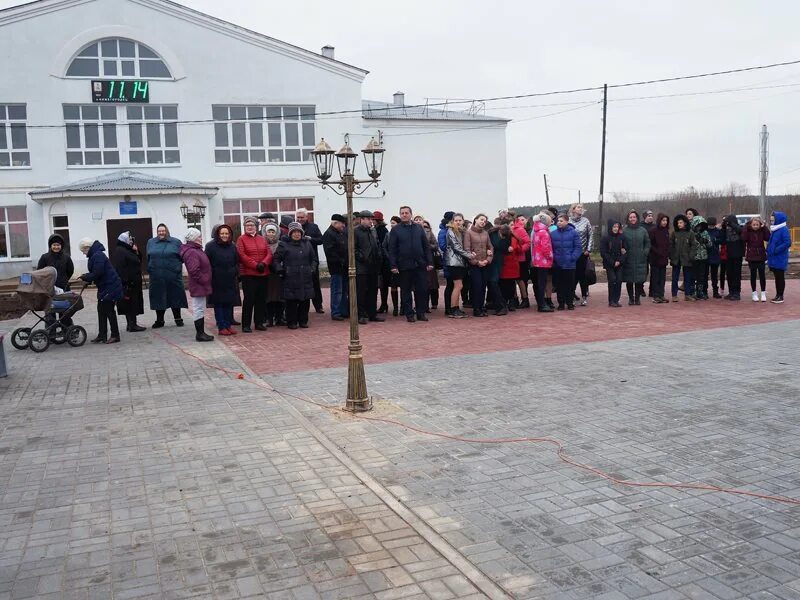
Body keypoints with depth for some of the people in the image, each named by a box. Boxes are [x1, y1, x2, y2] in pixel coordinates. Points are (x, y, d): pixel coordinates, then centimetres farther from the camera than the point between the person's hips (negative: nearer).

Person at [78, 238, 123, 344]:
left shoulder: (98, 256, -18)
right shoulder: (95, 255, 15)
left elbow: (97, 273, -23)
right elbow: (95, 272, 18)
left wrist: (84, 278, -11)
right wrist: (86, 277, 3)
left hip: (110, 287, -10)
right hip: (104, 288, 10)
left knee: (109, 310, -5)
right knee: (101, 310, 11)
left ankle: (115, 335, 2)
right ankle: (102, 335, 16)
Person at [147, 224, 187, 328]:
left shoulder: (176, 242, 3)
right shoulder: (151, 242, 11)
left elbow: (182, 257, 2)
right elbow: (148, 258, 15)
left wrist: (177, 267, -4)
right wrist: (151, 270, 7)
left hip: (173, 276, -2)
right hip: (156, 277, 2)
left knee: (175, 297, 4)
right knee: (158, 298, 7)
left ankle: (178, 319, 16)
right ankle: (159, 320, 17)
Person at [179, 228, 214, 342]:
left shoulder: (196, 250, 15)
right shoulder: (191, 252, -18)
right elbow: (194, 271, -26)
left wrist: (205, 280, 16)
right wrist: (204, 280, -18)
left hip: (200, 285, 11)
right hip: (198, 286, -11)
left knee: (200, 309, 13)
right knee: (199, 309, -5)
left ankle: (201, 332, 19)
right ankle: (200, 334, -1)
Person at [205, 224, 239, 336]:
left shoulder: (232, 246, 10)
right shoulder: (211, 246, -4)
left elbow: (237, 262, 16)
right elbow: (207, 264, -6)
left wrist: (236, 274, 5)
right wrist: (209, 277, -11)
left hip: (230, 281, 5)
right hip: (217, 281, -4)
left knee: (230, 303, 8)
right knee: (218, 304, 1)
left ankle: (229, 325, 17)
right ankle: (221, 327, 5)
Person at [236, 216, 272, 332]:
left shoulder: (262, 239, 13)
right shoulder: (241, 239, -1)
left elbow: (269, 253, 5)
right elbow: (242, 255, -12)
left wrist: (263, 263, -14)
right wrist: (255, 265, -17)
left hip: (263, 274, 5)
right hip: (248, 274, -5)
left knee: (261, 299, 9)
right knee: (249, 299, -4)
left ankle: (259, 322, 20)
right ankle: (246, 325, 2)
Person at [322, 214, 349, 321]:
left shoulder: (343, 233, 15)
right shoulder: (328, 234, -12)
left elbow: (347, 247, 23)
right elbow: (330, 252, -19)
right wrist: (341, 261, -20)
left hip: (344, 267, 9)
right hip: (337, 267, -9)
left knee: (344, 291, 14)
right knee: (337, 291, -4)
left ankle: (344, 311, 22)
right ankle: (335, 313, 2)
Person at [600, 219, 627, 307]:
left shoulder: (621, 237, 5)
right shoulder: (605, 238, -5)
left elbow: (624, 250, 7)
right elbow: (603, 253, -7)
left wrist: (620, 261, -8)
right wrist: (612, 262, -12)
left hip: (619, 264, 3)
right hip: (609, 265, -3)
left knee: (619, 281, -1)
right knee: (612, 281, -8)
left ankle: (616, 300, 8)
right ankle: (611, 301, 1)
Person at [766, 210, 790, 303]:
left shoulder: (784, 230, -14)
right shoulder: (774, 230, 11)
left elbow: (788, 243, -20)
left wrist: (776, 250, -19)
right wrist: (769, 249, 6)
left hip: (780, 259, -8)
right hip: (773, 259, 8)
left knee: (780, 277, -1)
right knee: (776, 277, 13)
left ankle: (780, 297, 5)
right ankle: (778, 295, 21)